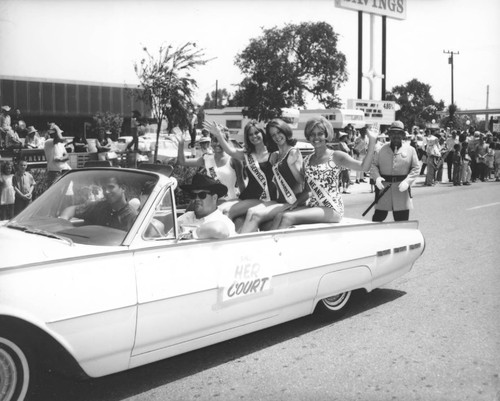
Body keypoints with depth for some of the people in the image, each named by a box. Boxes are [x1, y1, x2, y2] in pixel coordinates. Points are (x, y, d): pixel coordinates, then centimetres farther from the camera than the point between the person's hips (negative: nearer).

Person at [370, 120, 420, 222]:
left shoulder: (410, 150, 7)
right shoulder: (382, 149, 9)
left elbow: (416, 168, 4)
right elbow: (374, 164, 7)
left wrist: (407, 181, -12)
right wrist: (377, 177, -12)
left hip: (401, 188, 0)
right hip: (383, 186, 0)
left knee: (402, 219, 2)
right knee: (379, 216, 2)